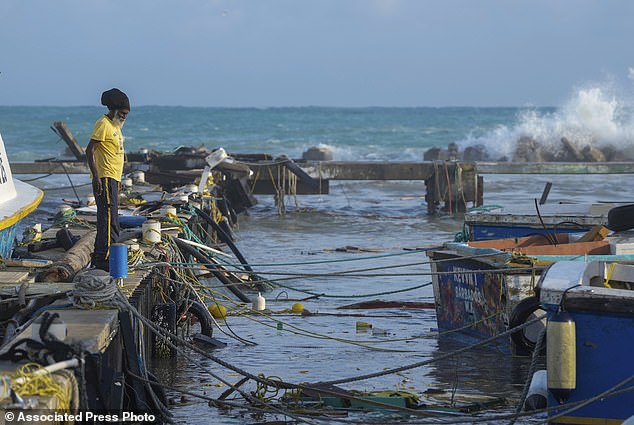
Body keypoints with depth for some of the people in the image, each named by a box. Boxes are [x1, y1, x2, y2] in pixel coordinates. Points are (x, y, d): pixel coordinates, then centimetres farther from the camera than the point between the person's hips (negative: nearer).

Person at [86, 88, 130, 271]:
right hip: (105, 179, -10)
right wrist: (96, 177, -23)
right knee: (109, 219, -14)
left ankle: (99, 257, 16)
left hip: (113, 178, 10)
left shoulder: (115, 126, 19)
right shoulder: (103, 124, -12)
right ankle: (104, 258, -17)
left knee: (106, 219, 12)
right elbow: (89, 151, -18)